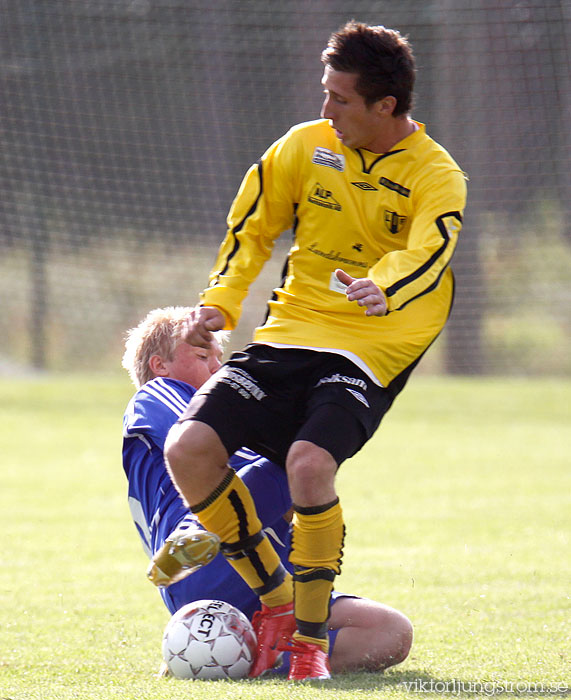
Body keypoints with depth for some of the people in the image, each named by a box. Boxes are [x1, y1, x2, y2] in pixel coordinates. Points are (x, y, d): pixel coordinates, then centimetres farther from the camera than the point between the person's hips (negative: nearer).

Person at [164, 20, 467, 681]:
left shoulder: (437, 176, -6)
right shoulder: (306, 145, 7)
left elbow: (428, 250, -25)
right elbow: (251, 227, 17)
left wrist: (383, 290, -47)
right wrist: (219, 302, 1)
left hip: (365, 352, -5)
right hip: (286, 334, 5)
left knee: (310, 464, -32)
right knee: (187, 447, -16)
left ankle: (311, 637, -13)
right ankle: (275, 598, 2)